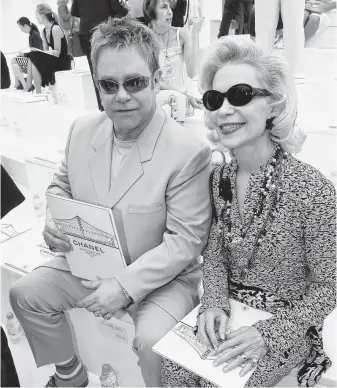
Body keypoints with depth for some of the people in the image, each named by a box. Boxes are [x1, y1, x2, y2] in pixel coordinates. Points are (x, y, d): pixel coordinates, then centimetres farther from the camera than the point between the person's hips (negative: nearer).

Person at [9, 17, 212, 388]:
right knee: (24, 293, 5)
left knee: (152, 340, -29)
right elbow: (61, 186, 12)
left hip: (162, 277, -5)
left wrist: (126, 286, -26)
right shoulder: (82, 130, -4)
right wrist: (53, 222, -10)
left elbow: (185, 241, -21)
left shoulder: (189, 152, -23)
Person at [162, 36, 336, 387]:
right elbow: (215, 253, 4)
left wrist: (269, 335, -20)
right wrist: (214, 304, -12)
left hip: (287, 322, -4)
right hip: (229, 312, 4)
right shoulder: (220, 178, -7)